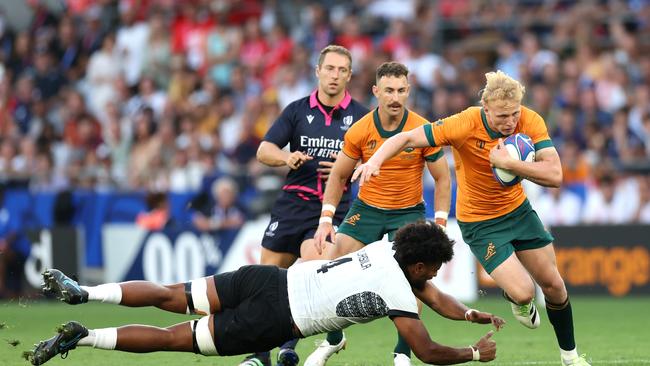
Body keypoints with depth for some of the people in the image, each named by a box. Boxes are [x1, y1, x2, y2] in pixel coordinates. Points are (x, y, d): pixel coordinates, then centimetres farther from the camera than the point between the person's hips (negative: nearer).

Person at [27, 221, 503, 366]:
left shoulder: (388, 248, 12)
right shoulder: (398, 296, -11)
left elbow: (432, 294, 28)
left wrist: (473, 314, 20)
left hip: (268, 279, 7)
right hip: (273, 319, -7)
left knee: (170, 296, 12)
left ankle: (80, 292, 3)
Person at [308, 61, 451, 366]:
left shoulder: (423, 131, -15)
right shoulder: (360, 131, -12)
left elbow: (442, 178, -5)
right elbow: (338, 175, 1)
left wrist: (440, 225, -11)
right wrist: (326, 220, -8)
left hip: (409, 212, -2)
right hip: (366, 208, 2)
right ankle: (333, 340, 17)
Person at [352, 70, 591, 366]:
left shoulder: (531, 122, -19)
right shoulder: (465, 125, -28)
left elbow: (554, 175, -26)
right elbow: (406, 138, -25)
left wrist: (508, 163, -35)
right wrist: (376, 159, -42)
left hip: (518, 209, 4)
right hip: (480, 223, -4)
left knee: (553, 285, 9)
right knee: (523, 293, -14)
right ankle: (518, 302, 26)